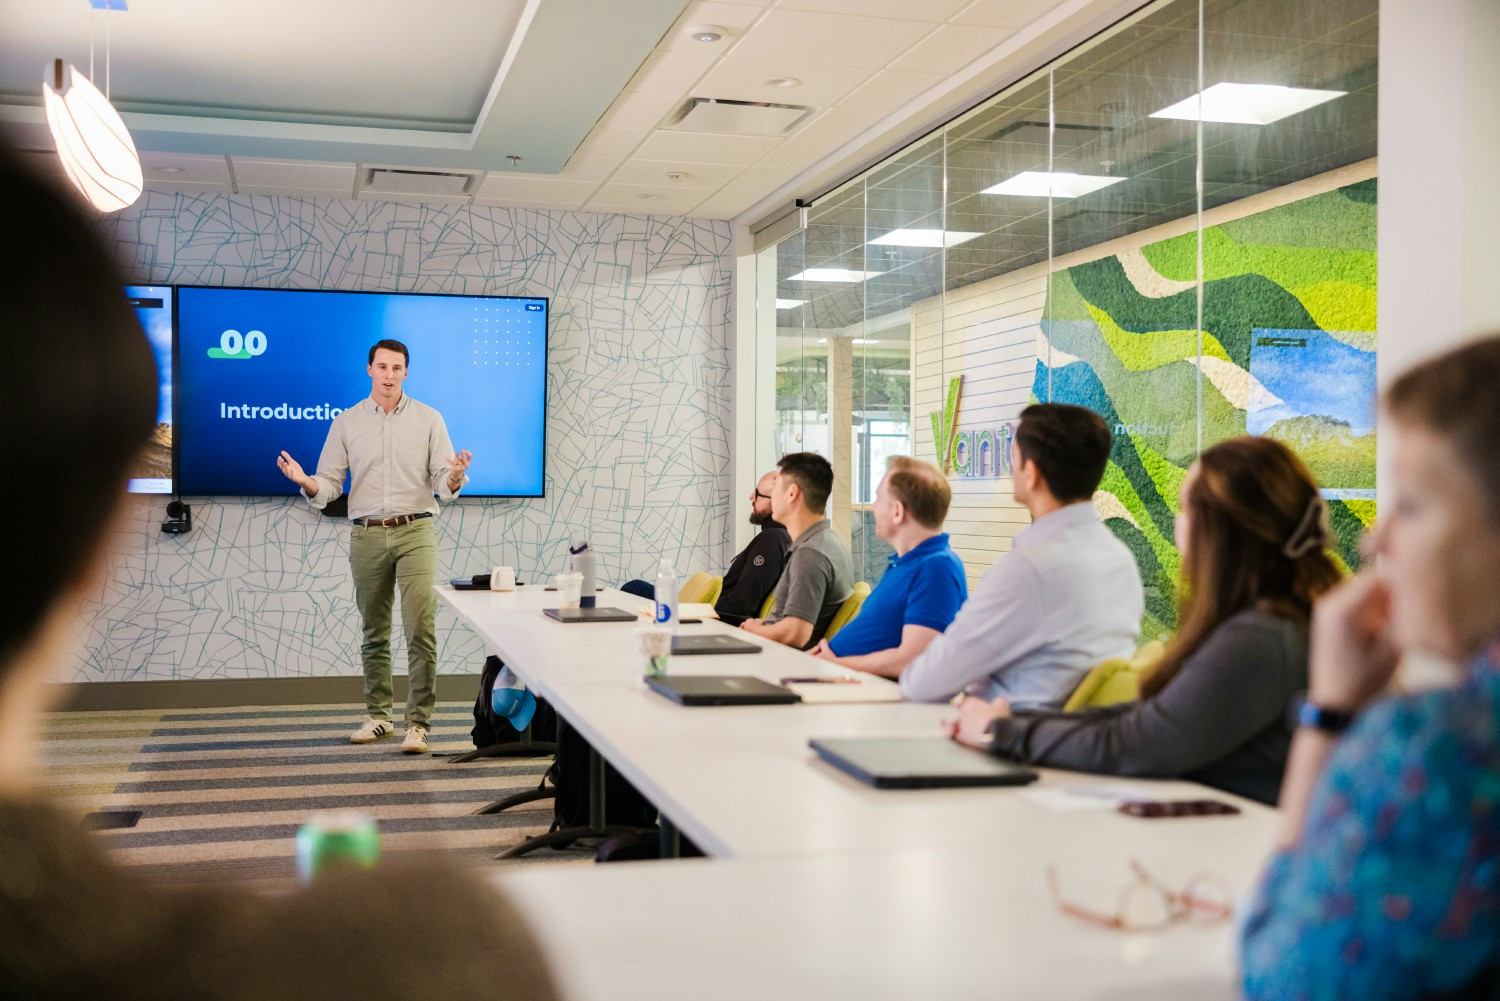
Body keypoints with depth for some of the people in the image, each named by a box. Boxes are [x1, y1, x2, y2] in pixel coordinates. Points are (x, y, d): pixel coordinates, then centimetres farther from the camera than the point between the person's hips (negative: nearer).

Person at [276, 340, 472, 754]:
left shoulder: (428, 419, 4)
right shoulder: (347, 422, 8)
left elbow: (443, 486, 0)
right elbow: (329, 486, 6)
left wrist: (455, 478, -23)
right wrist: (306, 483, -17)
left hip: (415, 532, -2)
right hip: (367, 535, 2)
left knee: (421, 629, -11)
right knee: (374, 633, 10)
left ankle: (418, 723, -7)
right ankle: (378, 716, 22)